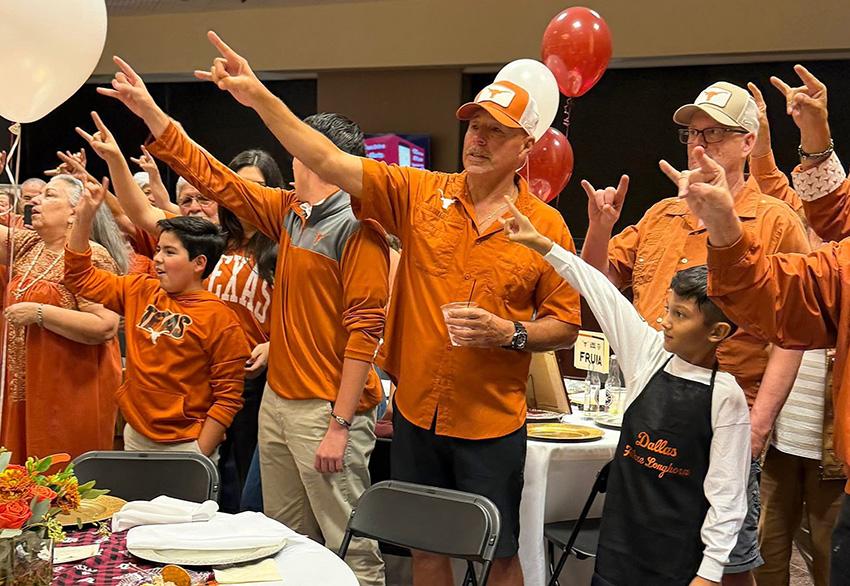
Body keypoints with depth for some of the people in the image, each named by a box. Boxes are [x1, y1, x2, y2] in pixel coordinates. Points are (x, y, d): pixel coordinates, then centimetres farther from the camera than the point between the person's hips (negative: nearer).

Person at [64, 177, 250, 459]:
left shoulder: (219, 318, -12)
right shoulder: (141, 291, 6)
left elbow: (228, 397, -12)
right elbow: (81, 276, 15)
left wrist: (198, 458, -16)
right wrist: (84, 217, 5)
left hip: (186, 446, -6)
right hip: (136, 437, 6)